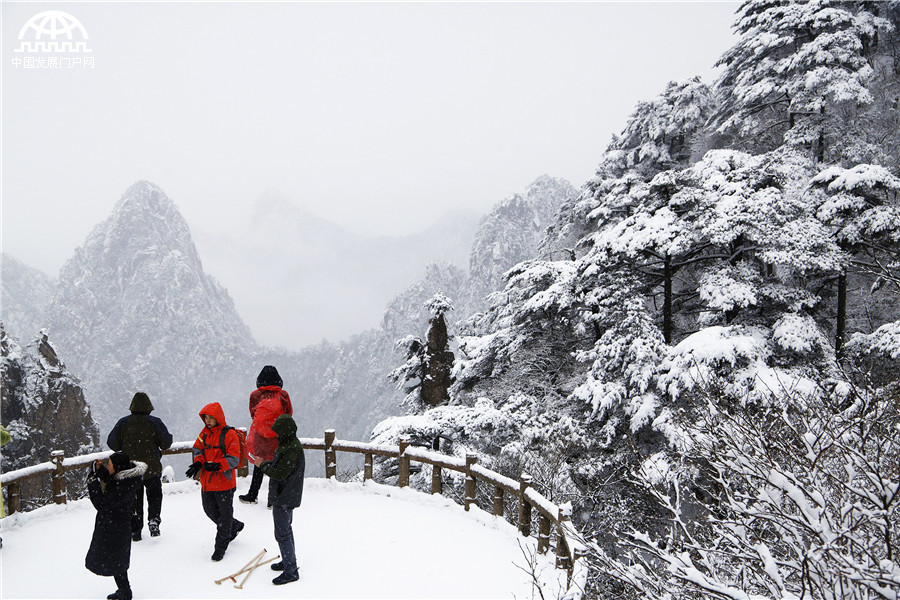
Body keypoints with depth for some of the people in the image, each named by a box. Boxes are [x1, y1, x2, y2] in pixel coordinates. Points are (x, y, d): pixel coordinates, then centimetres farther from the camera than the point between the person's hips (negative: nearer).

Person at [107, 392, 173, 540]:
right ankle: (153, 519, -5)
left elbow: (112, 443, 1)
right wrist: (160, 451, 13)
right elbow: (166, 442, -9)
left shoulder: (123, 422, -3)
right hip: (152, 468, -2)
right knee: (154, 494, 16)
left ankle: (135, 530, 13)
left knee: (134, 499, 14)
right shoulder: (155, 422, -10)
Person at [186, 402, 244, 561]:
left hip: (224, 482, -7)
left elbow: (233, 459, -16)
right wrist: (198, 463, -15)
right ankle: (235, 526, 41)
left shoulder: (229, 434, -14)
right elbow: (197, 450, 7)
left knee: (225, 514, 6)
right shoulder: (204, 433, 6)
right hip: (207, 481, 7)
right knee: (210, 511, 18)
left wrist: (216, 465, -31)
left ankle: (221, 545, 22)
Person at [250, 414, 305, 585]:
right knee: (285, 529, 23)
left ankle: (291, 571, 4)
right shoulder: (289, 444, 8)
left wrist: (262, 465, -14)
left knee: (282, 534, -4)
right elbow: (280, 465, 17)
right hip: (285, 496, 11)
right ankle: (289, 561, 38)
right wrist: (266, 463, 1)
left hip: (284, 498, -11)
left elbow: (279, 474, -26)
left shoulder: (293, 449, -26)